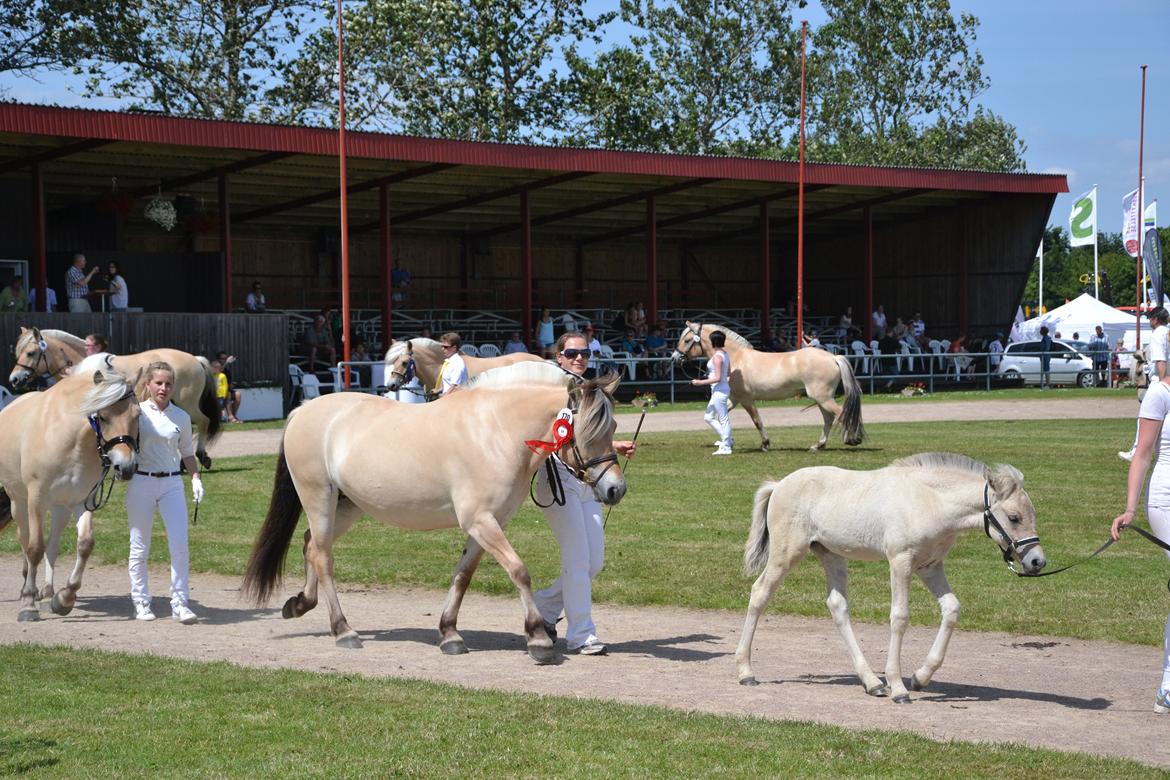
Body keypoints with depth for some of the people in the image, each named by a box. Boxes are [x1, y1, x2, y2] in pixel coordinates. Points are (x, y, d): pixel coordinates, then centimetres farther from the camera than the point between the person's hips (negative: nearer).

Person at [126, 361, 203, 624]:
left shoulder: (181, 417, 6)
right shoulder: (137, 413, -1)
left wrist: (196, 479, 2)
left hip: (172, 484, 2)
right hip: (141, 482, -2)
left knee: (180, 544, -7)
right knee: (140, 548, 6)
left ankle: (180, 603, 0)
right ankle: (141, 603, 17)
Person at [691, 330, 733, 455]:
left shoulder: (717, 357, -19)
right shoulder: (725, 354, 9)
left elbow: (717, 378, -22)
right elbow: (728, 374, 16)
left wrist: (701, 382, -18)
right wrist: (710, 376, 25)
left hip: (719, 391, -10)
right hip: (724, 389, 10)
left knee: (723, 419, -1)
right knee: (708, 417, 18)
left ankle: (726, 447, 5)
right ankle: (726, 439, 21)